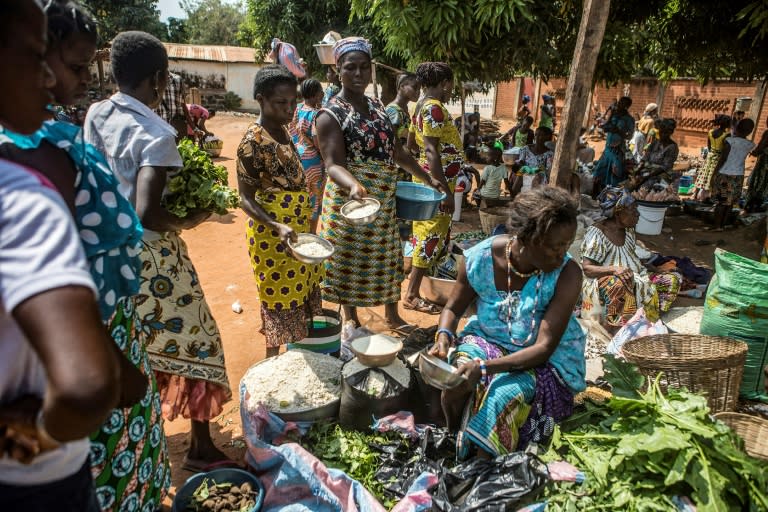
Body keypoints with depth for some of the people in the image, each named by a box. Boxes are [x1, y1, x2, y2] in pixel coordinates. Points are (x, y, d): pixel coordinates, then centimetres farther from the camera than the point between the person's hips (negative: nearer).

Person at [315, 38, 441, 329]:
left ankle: (393, 316, 36)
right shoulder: (331, 115, -13)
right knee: (351, 264, 7)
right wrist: (354, 185, -43)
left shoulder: (377, 107, 9)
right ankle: (352, 321, 28)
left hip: (385, 201, 7)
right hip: (350, 202, -7)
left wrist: (426, 178, 14)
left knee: (388, 259, 17)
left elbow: (396, 151, 16)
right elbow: (333, 164, -23)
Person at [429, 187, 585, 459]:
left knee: (503, 396, -29)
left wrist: (484, 367, -37)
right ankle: (452, 444, 5)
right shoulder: (481, 257, -17)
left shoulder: (567, 274, -24)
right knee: (454, 381, -25)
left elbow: (543, 348, -25)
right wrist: (444, 337, -22)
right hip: (487, 339, 2)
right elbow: (453, 308, 0)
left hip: (545, 359, -2)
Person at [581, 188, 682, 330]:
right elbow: (587, 268, -19)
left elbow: (632, 258, 18)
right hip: (604, 280, -8)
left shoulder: (629, 230, 9)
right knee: (618, 285, -41)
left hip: (634, 279, 8)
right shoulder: (596, 233, -14)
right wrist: (614, 269, -34)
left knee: (674, 279, -3)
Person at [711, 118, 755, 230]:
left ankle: (717, 226, 8)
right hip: (738, 176, 4)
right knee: (730, 202, 14)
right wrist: (738, 136, 18)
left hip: (724, 175, -4)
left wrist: (714, 174, -11)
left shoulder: (730, 141, -15)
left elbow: (722, 160, -17)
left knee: (720, 201, 4)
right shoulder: (750, 145, 1)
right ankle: (723, 224, 21)